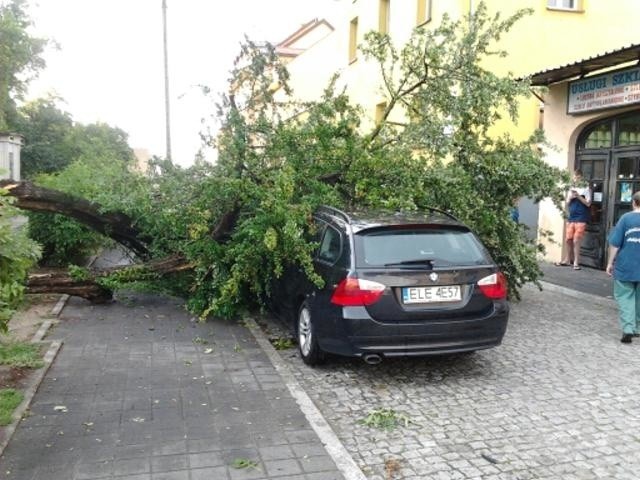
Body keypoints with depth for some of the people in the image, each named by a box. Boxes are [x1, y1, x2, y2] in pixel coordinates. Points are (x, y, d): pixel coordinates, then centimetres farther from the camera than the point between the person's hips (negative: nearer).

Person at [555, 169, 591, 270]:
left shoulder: (586, 188, -2)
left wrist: (579, 196, -16)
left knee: (576, 241, -9)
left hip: (581, 218, -5)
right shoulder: (571, 188, 12)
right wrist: (570, 197, -5)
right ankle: (568, 259, 23)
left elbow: (588, 203, -7)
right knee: (568, 239, 9)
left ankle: (576, 262, -4)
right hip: (571, 217, 5)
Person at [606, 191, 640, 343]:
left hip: (625, 267, -2)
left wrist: (610, 263, 1)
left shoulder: (626, 218, -6)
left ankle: (628, 330, -7)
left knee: (625, 298, 4)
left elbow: (615, 243, -7)